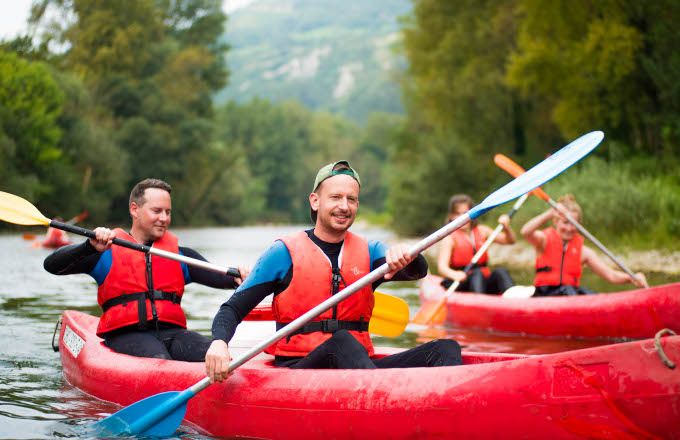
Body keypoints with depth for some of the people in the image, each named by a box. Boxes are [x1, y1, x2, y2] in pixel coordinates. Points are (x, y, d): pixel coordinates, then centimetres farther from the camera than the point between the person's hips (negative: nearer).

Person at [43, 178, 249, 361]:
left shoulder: (180, 255, 21)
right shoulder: (107, 253, 10)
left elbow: (216, 277, 6)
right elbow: (51, 265, 2)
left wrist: (236, 277, -18)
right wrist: (91, 247, -15)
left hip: (171, 332, 3)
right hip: (126, 335, -3)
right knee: (160, 361, -36)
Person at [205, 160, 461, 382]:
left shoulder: (369, 252, 14)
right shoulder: (285, 253, 3)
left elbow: (419, 271, -4)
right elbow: (233, 309, -1)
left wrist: (404, 256, -29)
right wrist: (219, 342, -23)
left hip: (355, 369, 4)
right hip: (297, 370, -4)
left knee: (445, 348, -19)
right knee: (342, 342, -37)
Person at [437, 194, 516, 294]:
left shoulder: (481, 231, 14)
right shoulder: (450, 238, -3)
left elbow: (509, 240, 17)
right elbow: (442, 267, -17)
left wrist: (506, 227, -6)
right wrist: (454, 274, -40)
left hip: (484, 282, 5)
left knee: (500, 271, -23)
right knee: (477, 274, -33)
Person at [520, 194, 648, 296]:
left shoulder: (582, 250, 13)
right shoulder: (545, 239, 6)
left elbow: (611, 275, 6)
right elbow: (525, 232, -18)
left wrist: (631, 278, -15)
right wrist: (550, 213, -29)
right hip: (545, 292, -3)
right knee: (568, 291, -35)